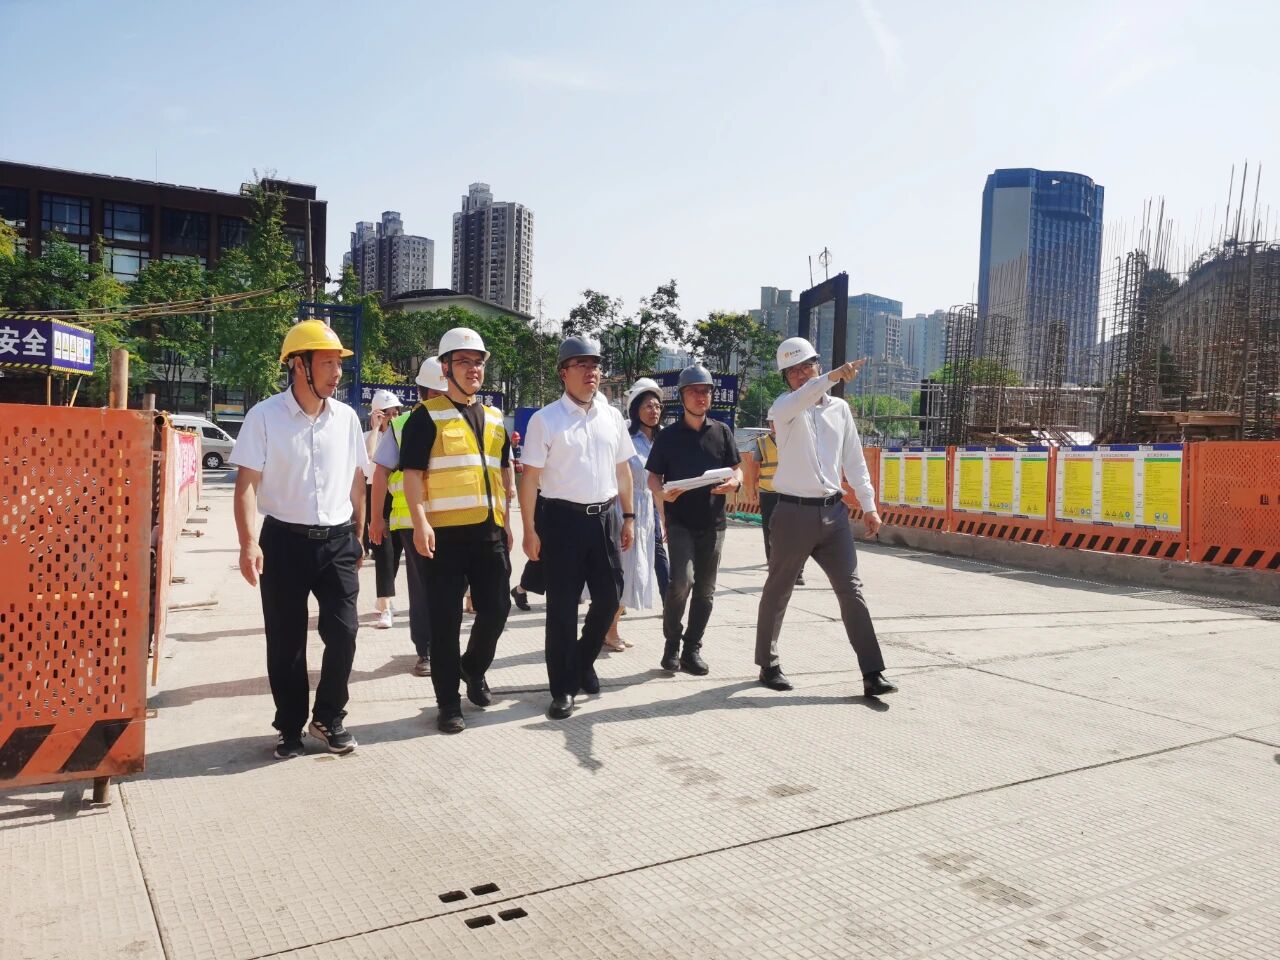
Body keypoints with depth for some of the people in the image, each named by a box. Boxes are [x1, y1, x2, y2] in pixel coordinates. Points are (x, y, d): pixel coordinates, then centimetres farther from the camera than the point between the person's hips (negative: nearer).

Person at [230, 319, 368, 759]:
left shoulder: (346, 417, 4)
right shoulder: (264, 417, -7)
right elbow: (247, 484, -10)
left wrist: (357, 537, 14)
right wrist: (249, 543, -21)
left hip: (337, 541, 3)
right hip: (285, 541, -3)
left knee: (343, 632, 0)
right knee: (286, 641, 7)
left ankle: (329, 717, 22)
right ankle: (290, 727, 24)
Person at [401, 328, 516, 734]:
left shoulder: (495, 418, 16)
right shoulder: (427, 416, -3)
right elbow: (412, 473, -9)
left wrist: (506, 521, 17)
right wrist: (420, 523, -19)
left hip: (490, 531, 6)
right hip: (446, 533, -5)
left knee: (496, 609, 10)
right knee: (445, 620, 1)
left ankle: (473, 669, 37)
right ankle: (448, 703, 13)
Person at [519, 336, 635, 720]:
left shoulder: (612, 416, 8)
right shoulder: (546, 420, -7)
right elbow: (530, 477, -7)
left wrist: (628, 517, 11)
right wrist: (530, 530, -10)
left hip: (605, 517, 5)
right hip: (563, 518, -4)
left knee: (609, 596, 11)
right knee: (562, 606, 3)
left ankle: (584, 661, 37)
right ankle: (563, 688, 18)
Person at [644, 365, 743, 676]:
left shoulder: (722, 432, 7)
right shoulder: (668, 435, 3)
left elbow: (737, 470, 10)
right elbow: (653, 476, 4)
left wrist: (734, 483, -14)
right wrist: (662, 494, -18)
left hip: (713, 522, 3)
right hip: (679, 520, -3)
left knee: (705, 590, 7)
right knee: (681, 580, -18)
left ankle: (692, 649, 20)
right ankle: (672, 643, 3)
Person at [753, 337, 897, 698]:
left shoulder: (840, 408, 11)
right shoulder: (784, 407, -2)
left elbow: (854, 459, 13)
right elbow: (800, 400, -28)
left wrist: (868, 505, 8)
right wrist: (833, 376, -44)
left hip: (833, 511, 4)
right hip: (794, 513, -3)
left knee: (851, 590, 0)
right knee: (778, 591, 8)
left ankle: (872, 673, 2)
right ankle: (768, 664, 24)